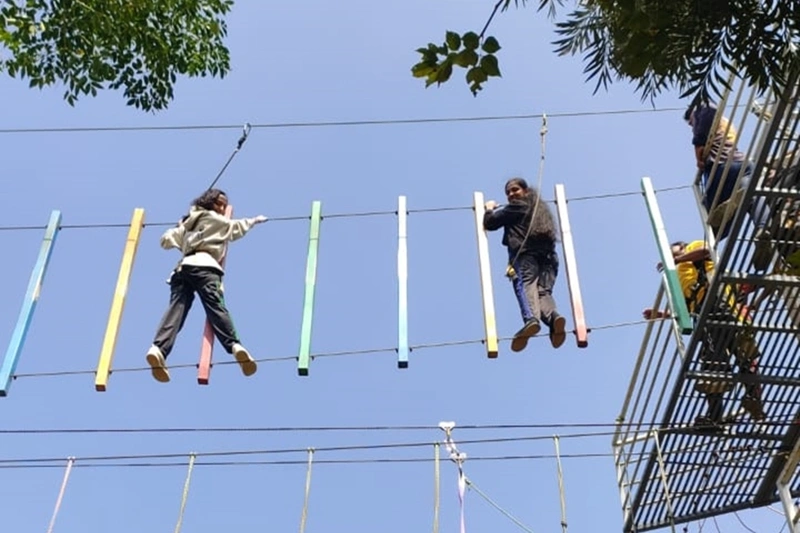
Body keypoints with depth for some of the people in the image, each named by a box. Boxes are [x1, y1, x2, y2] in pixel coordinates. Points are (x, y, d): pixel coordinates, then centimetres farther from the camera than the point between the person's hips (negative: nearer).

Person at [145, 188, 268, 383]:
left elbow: (166, 240, 34)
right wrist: (255, 220, 56)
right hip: (203, 265, -5)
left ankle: (158, 348, -37)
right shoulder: (216, 220, 21)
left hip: (182, 267, 5)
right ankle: (235, 346, -41)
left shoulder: (188, 222, 35)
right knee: (216, 306, -22)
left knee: (176, 309, -14)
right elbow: (237, 227, 37)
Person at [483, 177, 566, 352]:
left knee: (525, 285, -22)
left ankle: (531, 318, -50)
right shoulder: (542, 208, 35)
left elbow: (490, 223, 14)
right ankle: (553, 316, -39)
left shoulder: (515, 207, 16)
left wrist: (490, 209, 38)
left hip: (524, 253, -5)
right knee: (544, 290, -6)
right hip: (548, 255, 5)